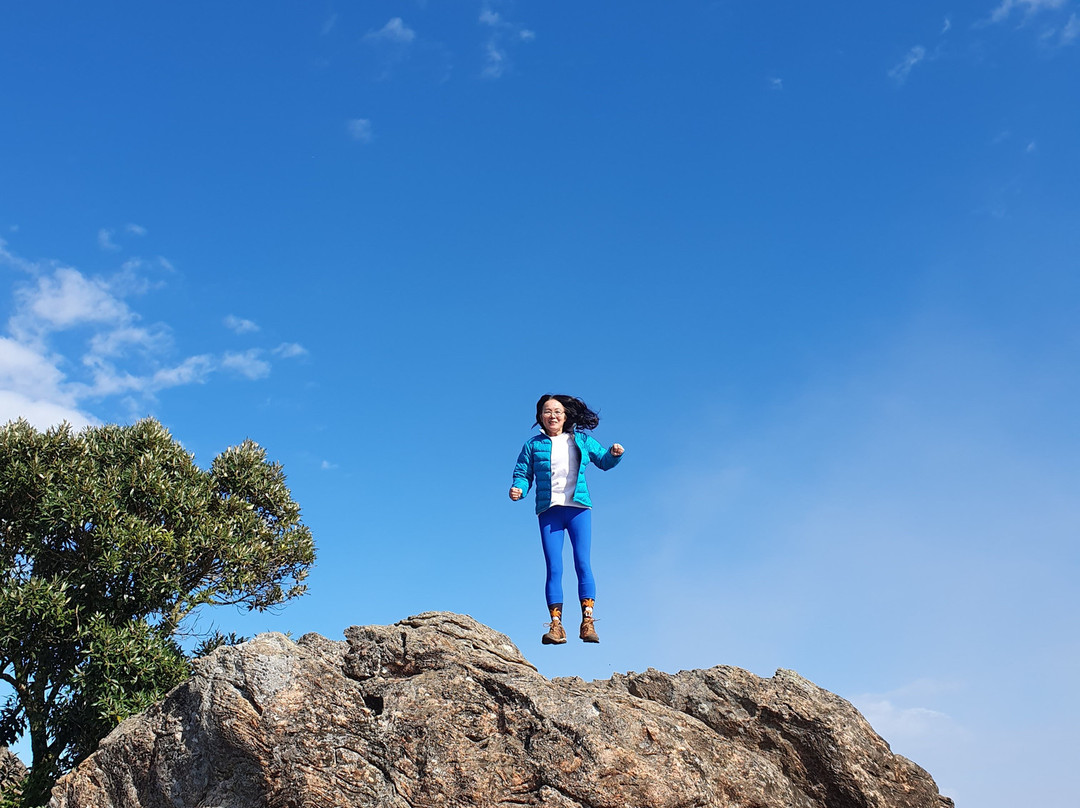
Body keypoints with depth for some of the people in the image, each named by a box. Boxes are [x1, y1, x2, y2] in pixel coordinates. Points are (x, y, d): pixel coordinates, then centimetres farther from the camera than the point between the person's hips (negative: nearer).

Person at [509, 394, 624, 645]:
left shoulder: (582, 440, 13)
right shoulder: (533, 445, 11)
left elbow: (603, 461, 23)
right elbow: (523, 473, 8)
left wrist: (614, 454, 2)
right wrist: (518, 489, -13)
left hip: (578, 507, 0)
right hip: (549, 510, 0)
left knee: (582, 563, -9)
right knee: (553, 568, -5)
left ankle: (587, 621, -8)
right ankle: (555, 625, -5)